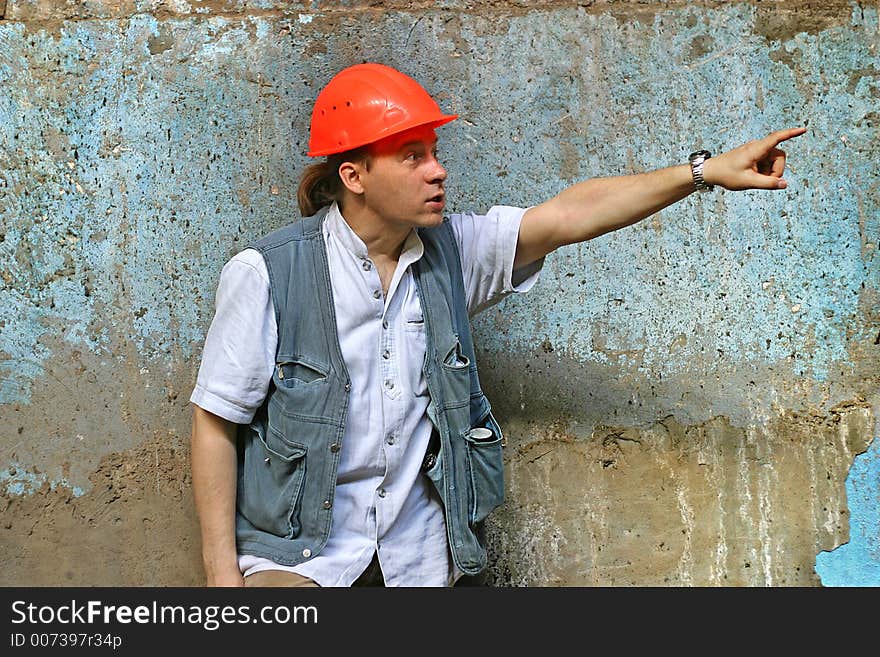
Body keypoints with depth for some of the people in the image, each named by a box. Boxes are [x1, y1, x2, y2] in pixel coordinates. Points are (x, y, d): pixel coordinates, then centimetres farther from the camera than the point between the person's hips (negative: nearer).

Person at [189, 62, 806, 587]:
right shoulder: (267, 273, -12)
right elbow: (216, 421, -9)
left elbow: (567, 215, -6)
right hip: (296, 555, -4)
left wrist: (708, 170, -13)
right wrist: (222, 567, -12)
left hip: (420, 554, 4)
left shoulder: (451, 251, 0)